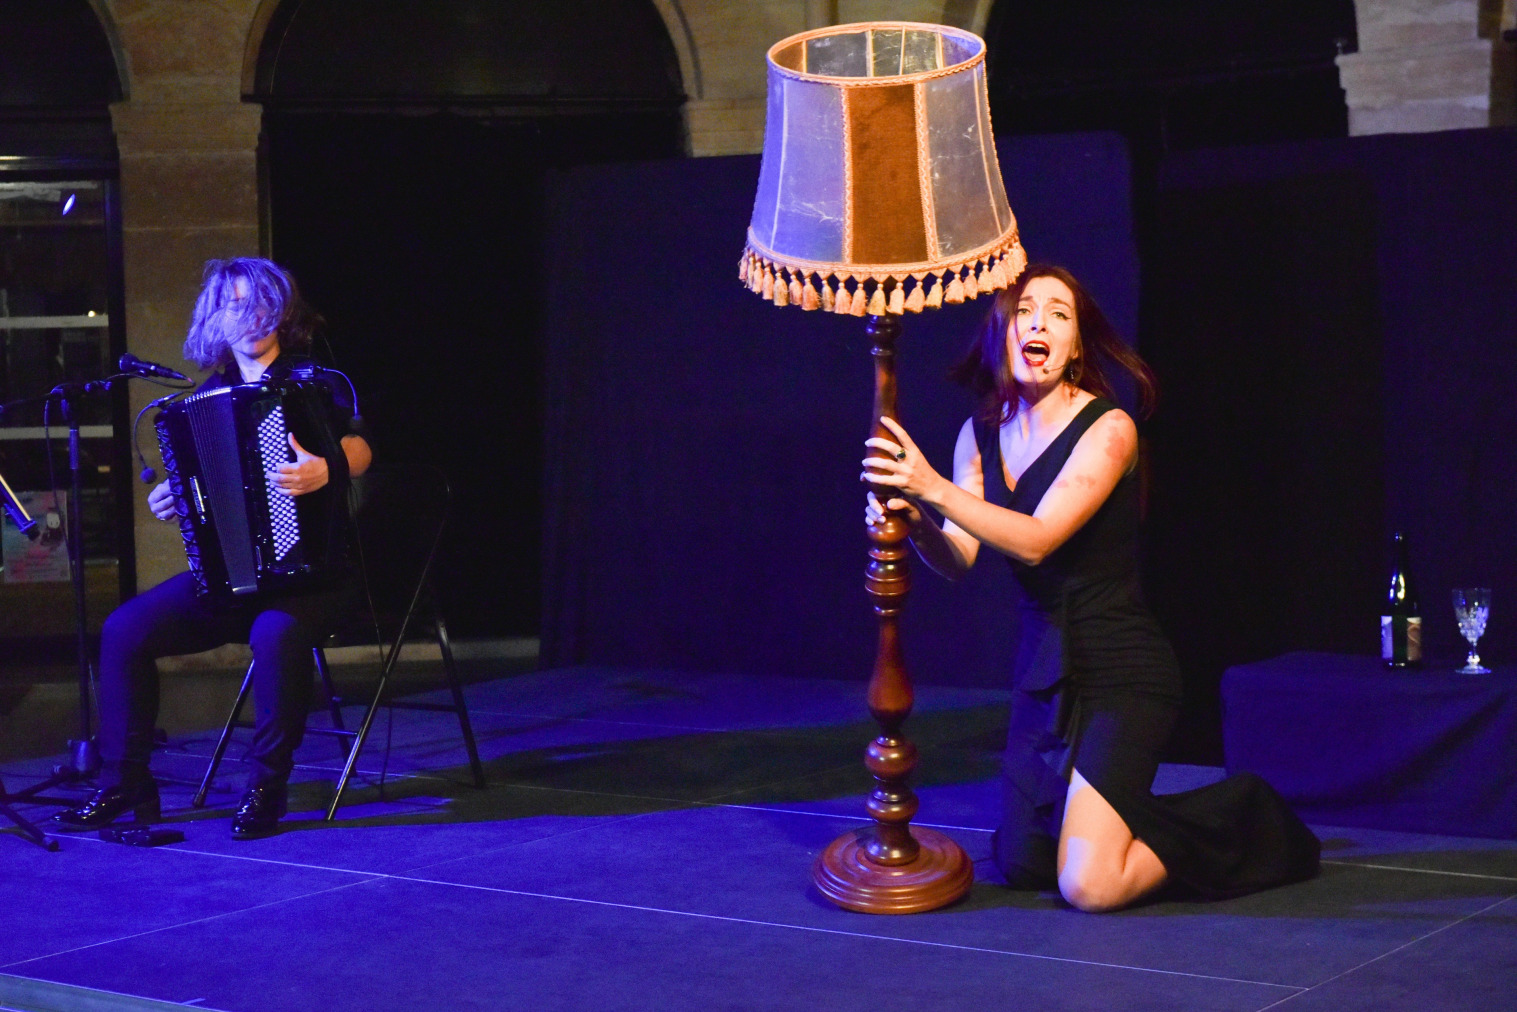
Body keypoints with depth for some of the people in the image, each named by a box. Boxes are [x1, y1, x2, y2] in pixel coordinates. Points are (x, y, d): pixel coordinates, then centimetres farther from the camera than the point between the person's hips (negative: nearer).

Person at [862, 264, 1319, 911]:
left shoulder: (1108, 430, -15)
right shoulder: (980, 435, 4)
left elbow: (1035, 540, -26)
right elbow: (957, 560, -5)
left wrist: (934, 489, -36)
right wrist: (913, 521, -26)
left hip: (1120, 673, -7)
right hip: (1042, 670, 7)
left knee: (1088, 886, -16)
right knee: (1021, 865, 11)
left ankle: (1237, 824, 9)